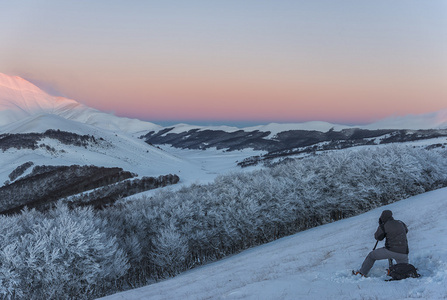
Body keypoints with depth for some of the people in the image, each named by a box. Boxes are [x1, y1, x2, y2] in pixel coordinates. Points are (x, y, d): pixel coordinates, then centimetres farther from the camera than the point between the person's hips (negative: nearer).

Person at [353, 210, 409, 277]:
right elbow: (406, 230, 32)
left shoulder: (384, 226, -5)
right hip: (403, 253, 4)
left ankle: (362, 272, 20)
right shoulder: (400, 223, 10)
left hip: (390, 250, -4)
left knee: (371, 255, 15)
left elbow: (377, 237, 11)